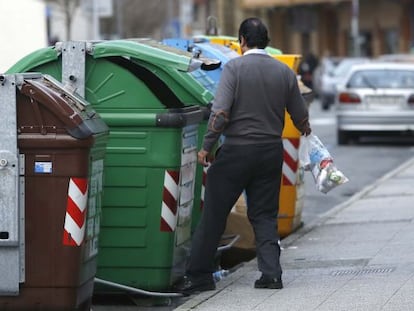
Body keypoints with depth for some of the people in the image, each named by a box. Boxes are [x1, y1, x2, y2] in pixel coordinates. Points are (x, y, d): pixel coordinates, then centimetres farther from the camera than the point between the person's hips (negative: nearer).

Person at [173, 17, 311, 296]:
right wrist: (305, 129, 35)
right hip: (271, 151, 4)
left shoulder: (234, 68, -9)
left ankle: (199, 275, 6)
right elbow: (300, 116, 11)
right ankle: (271, 272, 2)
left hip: (237, 150, -4)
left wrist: (207, 146, -6)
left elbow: (221, 111, -16)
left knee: (214, 214, 3)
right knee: (265, 215, 12)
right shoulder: (285, 72, 4)